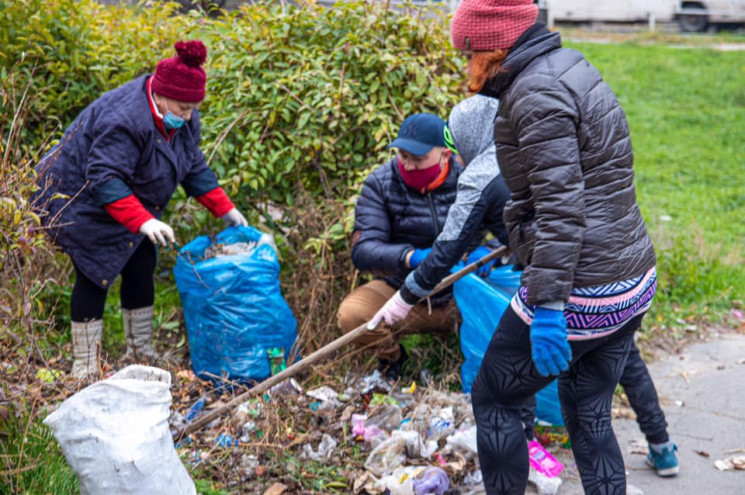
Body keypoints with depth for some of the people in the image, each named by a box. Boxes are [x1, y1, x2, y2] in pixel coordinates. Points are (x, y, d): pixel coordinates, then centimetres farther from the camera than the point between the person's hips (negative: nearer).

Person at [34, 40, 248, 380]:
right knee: (95, 276, -8)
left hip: (130, 202, 9)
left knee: (141, 269, 6)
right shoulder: (126, 120, -34)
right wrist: (143, 222, -46)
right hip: (84, 201, -8)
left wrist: (226, 211, 0)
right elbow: (104, 179, -38)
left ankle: (143, 356, 19)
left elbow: (193, 167, 6)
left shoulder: (182, 118, -5)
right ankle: (84, 370, 1)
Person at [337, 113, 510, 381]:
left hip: (463, 297, 0)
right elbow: (362, 250, -18)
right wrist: (411, 257, -38)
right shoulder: (380, 184, -8)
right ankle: (392, 356, 9)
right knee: (351, 314, -28)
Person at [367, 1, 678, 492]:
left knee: (494, 400, 10)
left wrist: (548, 309, -26)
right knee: (589, 418, 19)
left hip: (578, 294, -9)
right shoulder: (571, 68, 16)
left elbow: (560, 208, -24)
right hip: (634, 285, 10)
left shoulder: (536, 93, -16)